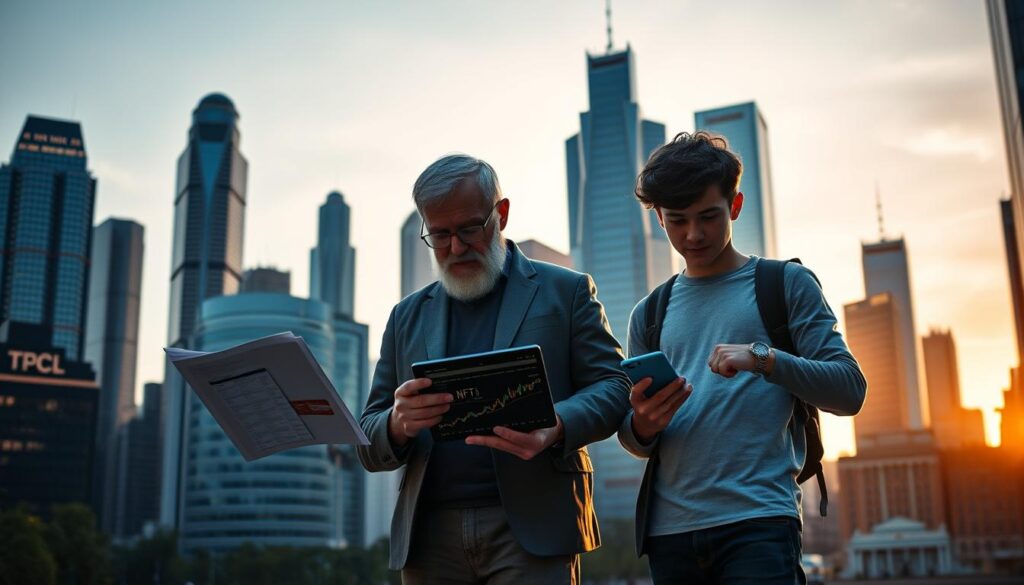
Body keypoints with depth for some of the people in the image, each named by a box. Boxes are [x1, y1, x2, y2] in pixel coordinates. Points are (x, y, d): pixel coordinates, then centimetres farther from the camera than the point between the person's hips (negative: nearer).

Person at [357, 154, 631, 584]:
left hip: (533, 531, -3)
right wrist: (398, 424, -12)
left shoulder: (566, 291, 8)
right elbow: (369, 447, 13)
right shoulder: (407, 316, 15)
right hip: (431, 537, 3)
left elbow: (613, 387, 2)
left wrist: (556, 428, -20)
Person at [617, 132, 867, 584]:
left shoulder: (785, 284, 6)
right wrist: (643, 425, -9)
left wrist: (763, 357, -17)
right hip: (669, 530, 4)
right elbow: (634, 443, 15)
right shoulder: (649, 314, 15)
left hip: (758, 521, -3)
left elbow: (850, 390, -2)